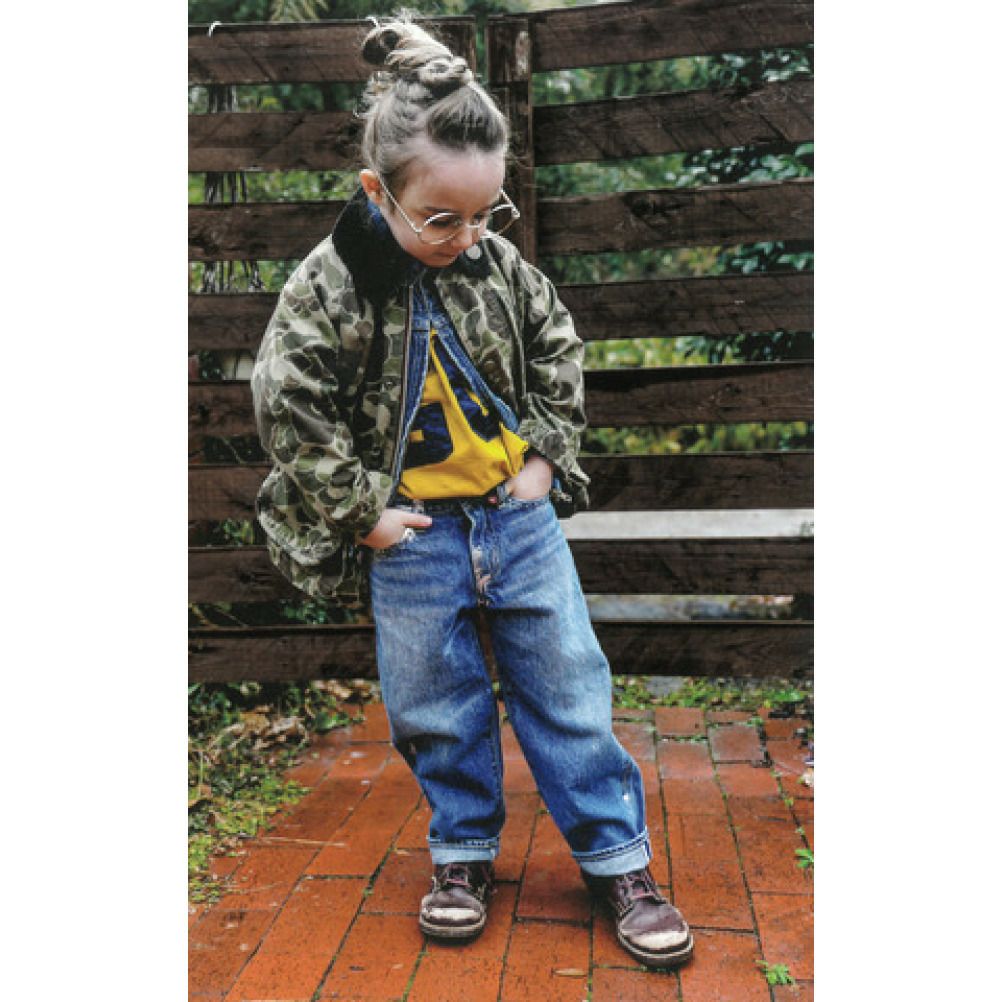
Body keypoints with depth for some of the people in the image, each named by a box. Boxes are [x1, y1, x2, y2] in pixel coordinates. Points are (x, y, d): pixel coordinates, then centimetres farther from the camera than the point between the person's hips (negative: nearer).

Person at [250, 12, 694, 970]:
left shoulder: (501, 263, -2)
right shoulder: (327, 287, -13)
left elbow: (558, 350, 10)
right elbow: (290, 412, -11)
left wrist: (547, 457, 2)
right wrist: (362, 512, -11)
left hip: (519, 514, 3)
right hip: (411, 535, -2)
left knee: (567, 684, 9)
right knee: (436, 705, 11)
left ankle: (619, 857, 25)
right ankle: (464, 852, 34)